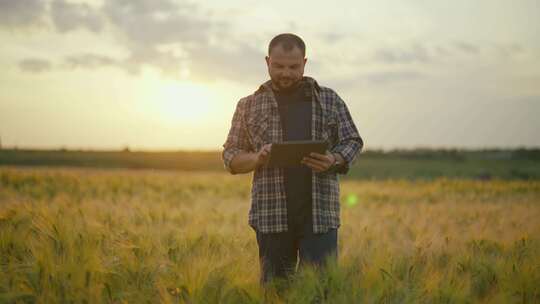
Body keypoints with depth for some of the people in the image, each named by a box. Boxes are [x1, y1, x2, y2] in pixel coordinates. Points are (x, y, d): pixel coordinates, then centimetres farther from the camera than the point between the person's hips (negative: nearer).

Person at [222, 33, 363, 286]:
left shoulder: (330, 100, 11)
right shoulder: (249, 106, 11)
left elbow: (352, 142, 10)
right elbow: (231, 157, 10)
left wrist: (334, 160, -12)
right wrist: (257, 158, -12)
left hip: (321, 214, 0)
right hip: (271, 215, 1)